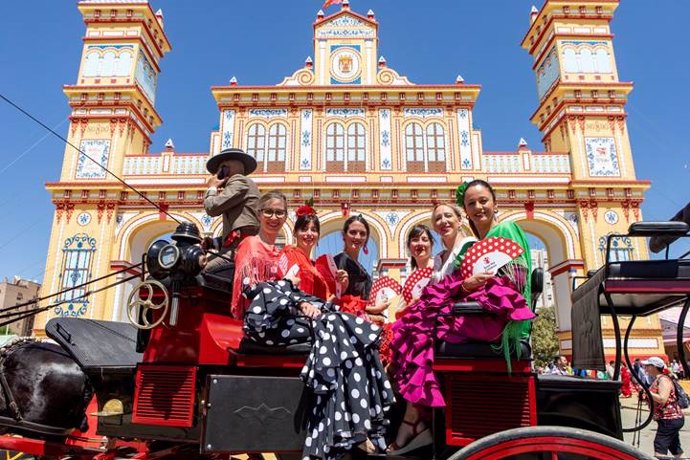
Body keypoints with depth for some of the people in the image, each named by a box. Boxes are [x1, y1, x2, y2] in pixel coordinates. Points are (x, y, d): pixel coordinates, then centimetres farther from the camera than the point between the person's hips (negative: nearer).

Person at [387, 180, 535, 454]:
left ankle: (413, 421, -17)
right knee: (422, 320, -14)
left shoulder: (506, 230, 4)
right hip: (476, 311, 7)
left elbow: (518, 279, -7)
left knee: (420, 326, -21)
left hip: (498, 315, -7)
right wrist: (465, 285, -8)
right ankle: (419, 422, -17)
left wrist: (478, 283, -16)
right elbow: (463, 282, 14)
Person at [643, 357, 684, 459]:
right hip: (671, 419, 10)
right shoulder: (656, 379, 13)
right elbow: (655, 399, 20)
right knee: (676, 450, 16)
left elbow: (662, 399, -27)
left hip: (670, 419, -10)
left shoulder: (663, 379, -16)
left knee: (659, 450, -13)